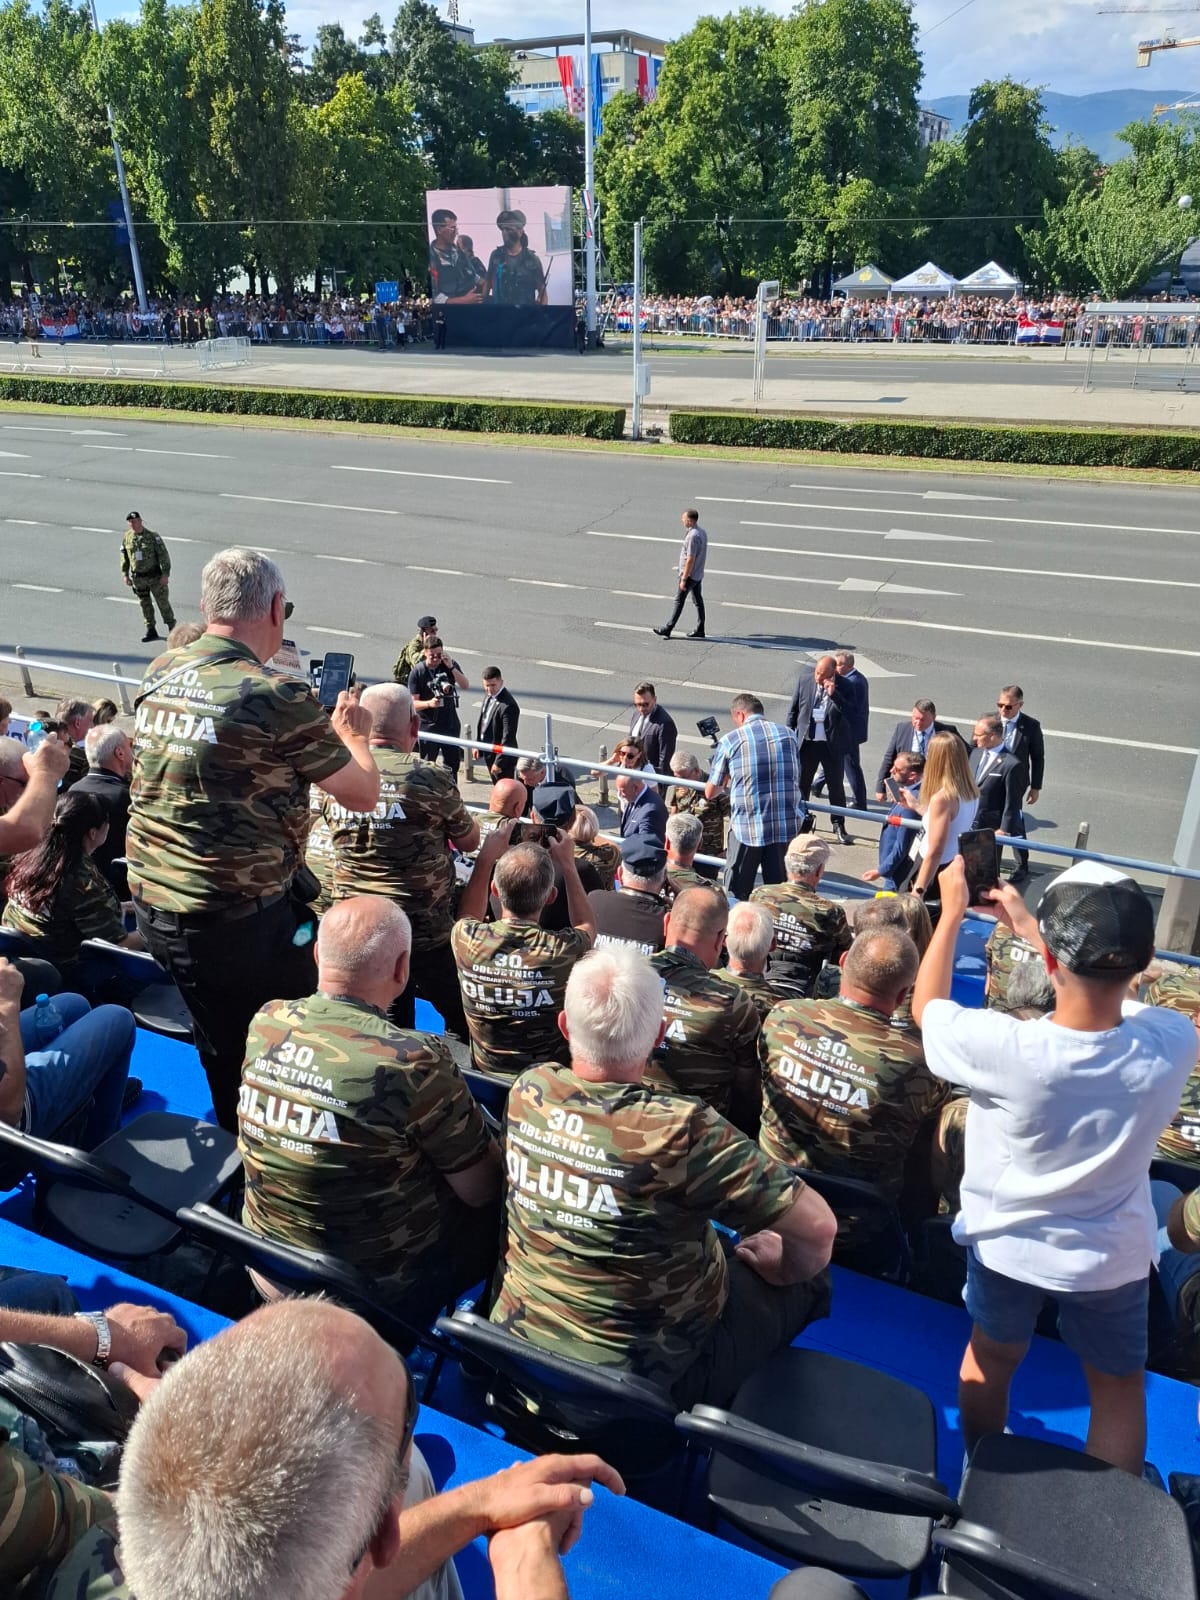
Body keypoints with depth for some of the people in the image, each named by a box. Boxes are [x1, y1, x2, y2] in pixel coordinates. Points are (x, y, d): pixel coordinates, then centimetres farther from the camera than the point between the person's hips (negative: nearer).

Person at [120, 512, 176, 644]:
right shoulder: (127, 537, 2)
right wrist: (125, 574, 7)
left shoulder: (152, 536, -11)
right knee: (145, 604, 10)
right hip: (138, 578, 4)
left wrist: (165, 574, -16)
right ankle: (150, 630, 19)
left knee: (163, 602, 4)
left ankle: (172, 628, 17)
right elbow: (124, 556, 12)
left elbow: (163, 555, -11)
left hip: (155, 577, -4)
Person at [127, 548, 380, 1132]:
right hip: (239, 919, -7)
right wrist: (352, 732, 9)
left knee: (223, 1050, 25)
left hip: (152, 905, 7)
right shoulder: (277, 698, -19)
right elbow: (363, 794, -9)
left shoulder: (159, 673, 2)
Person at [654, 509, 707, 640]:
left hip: (690, 575, -9)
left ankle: (668, 629, 5)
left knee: (679, 601, -2)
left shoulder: (692, 536, -23)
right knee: (698, 601, 11)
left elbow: (690, 559, -25)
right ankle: (700, 630, 16)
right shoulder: (702, 532, 7)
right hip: (698, 574, 9)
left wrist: (684, 579, -22)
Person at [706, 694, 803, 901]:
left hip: (746, 828, -2)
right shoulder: (789, 735, 7)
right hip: (787, 827, 3)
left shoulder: (730, 740, -1)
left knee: (736, 896, 11)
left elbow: (710, 793, 6)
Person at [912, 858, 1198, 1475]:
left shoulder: (1008, 1050, -36)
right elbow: (1110, 992, -3)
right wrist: (1026, 922, 4)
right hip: (1112, 1256, 1)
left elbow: (926, 1005, -13)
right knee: (1119, 1386, 24)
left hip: (1006, 1242, 0)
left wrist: (952, 910, -3)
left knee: (991, 1359, 25)